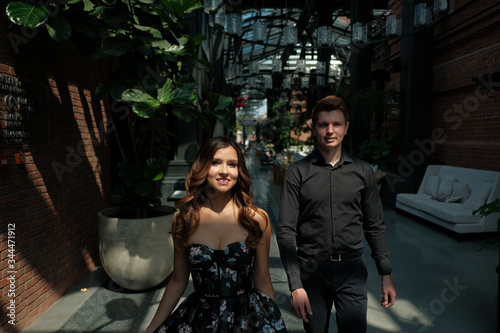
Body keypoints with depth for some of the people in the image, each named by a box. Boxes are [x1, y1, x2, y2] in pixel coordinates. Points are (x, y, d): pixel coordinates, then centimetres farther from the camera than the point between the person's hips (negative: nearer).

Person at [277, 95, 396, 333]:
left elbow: (375, 226, 9)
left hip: (352, 270, 1)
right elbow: (286, 231, -8)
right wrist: (295, 285, -13)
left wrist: (386, 275, 7)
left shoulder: (362, 171, 2)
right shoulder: (297, 173, -6)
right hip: (311, 271, -1)